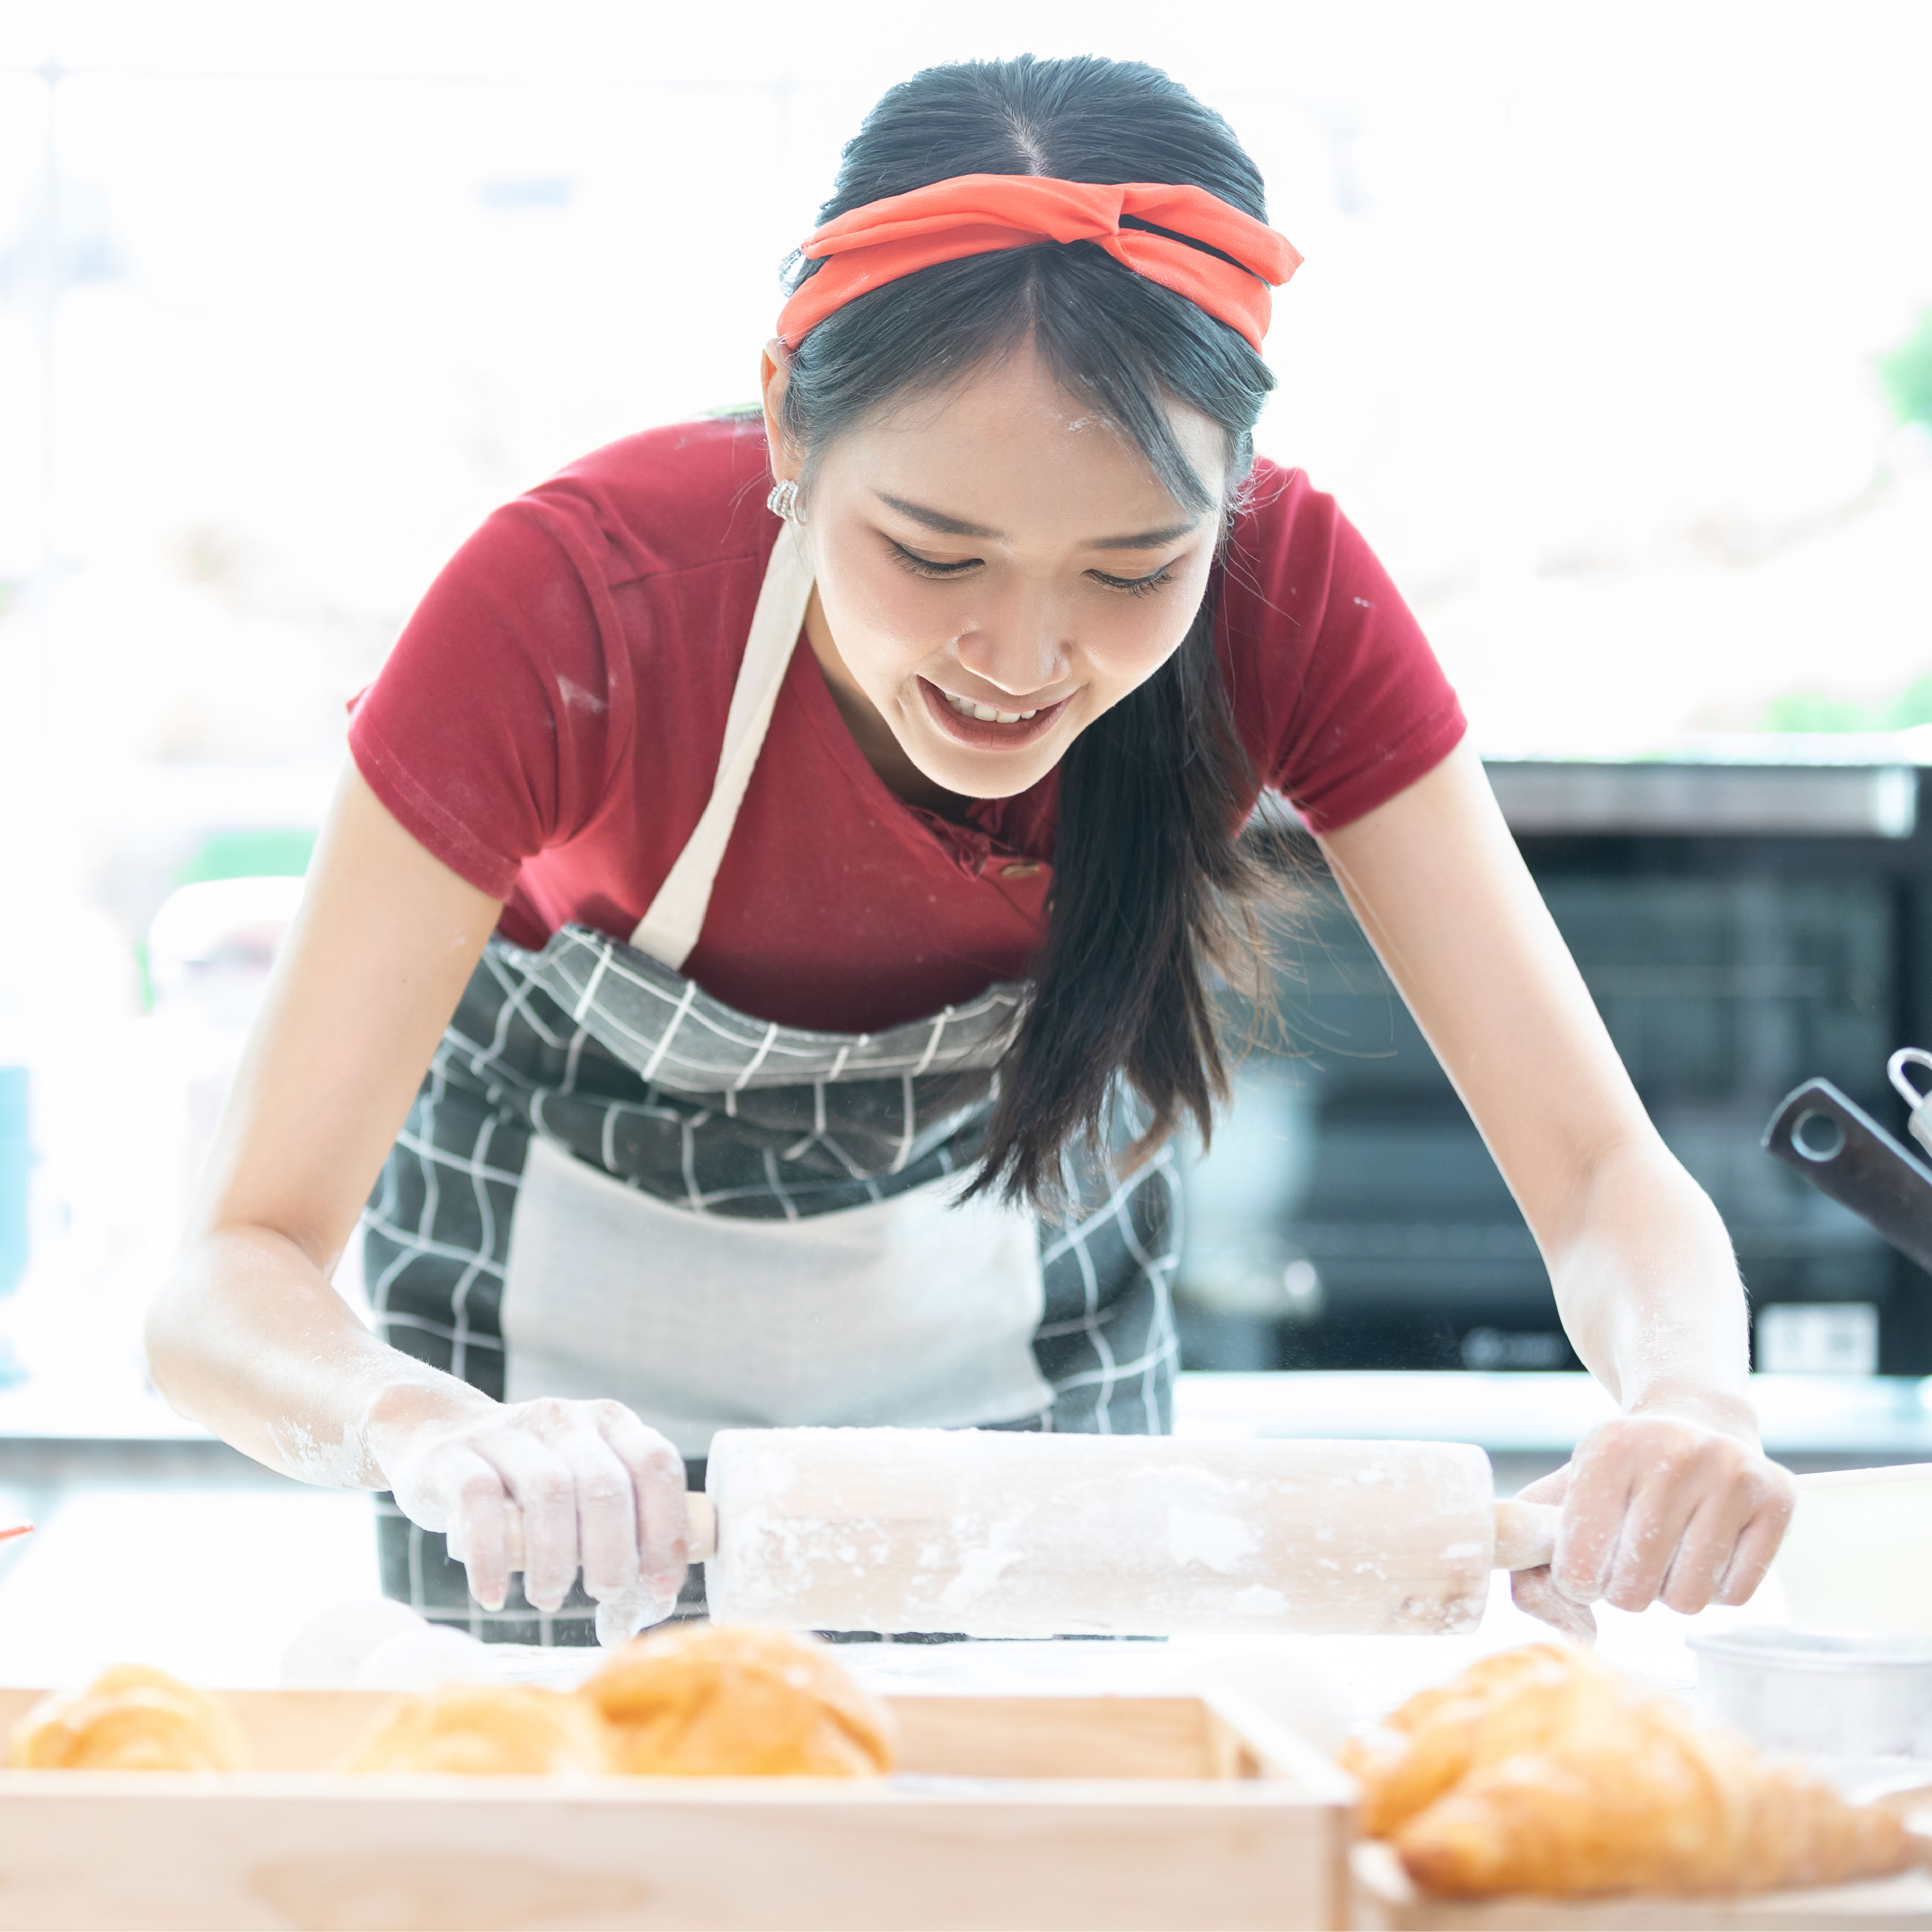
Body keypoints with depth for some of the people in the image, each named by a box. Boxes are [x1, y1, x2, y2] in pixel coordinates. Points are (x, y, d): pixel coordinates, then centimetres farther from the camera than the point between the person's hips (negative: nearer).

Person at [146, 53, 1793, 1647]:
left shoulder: (1286, 599, -30)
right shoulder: (575, 607, -37)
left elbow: (1601, 1173, -30)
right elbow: (229, 1284, -39)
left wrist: (1684, 1407, -53)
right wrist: (425, 1430, -61)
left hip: (1014, 1264, 2)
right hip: (579, 1269, -1)